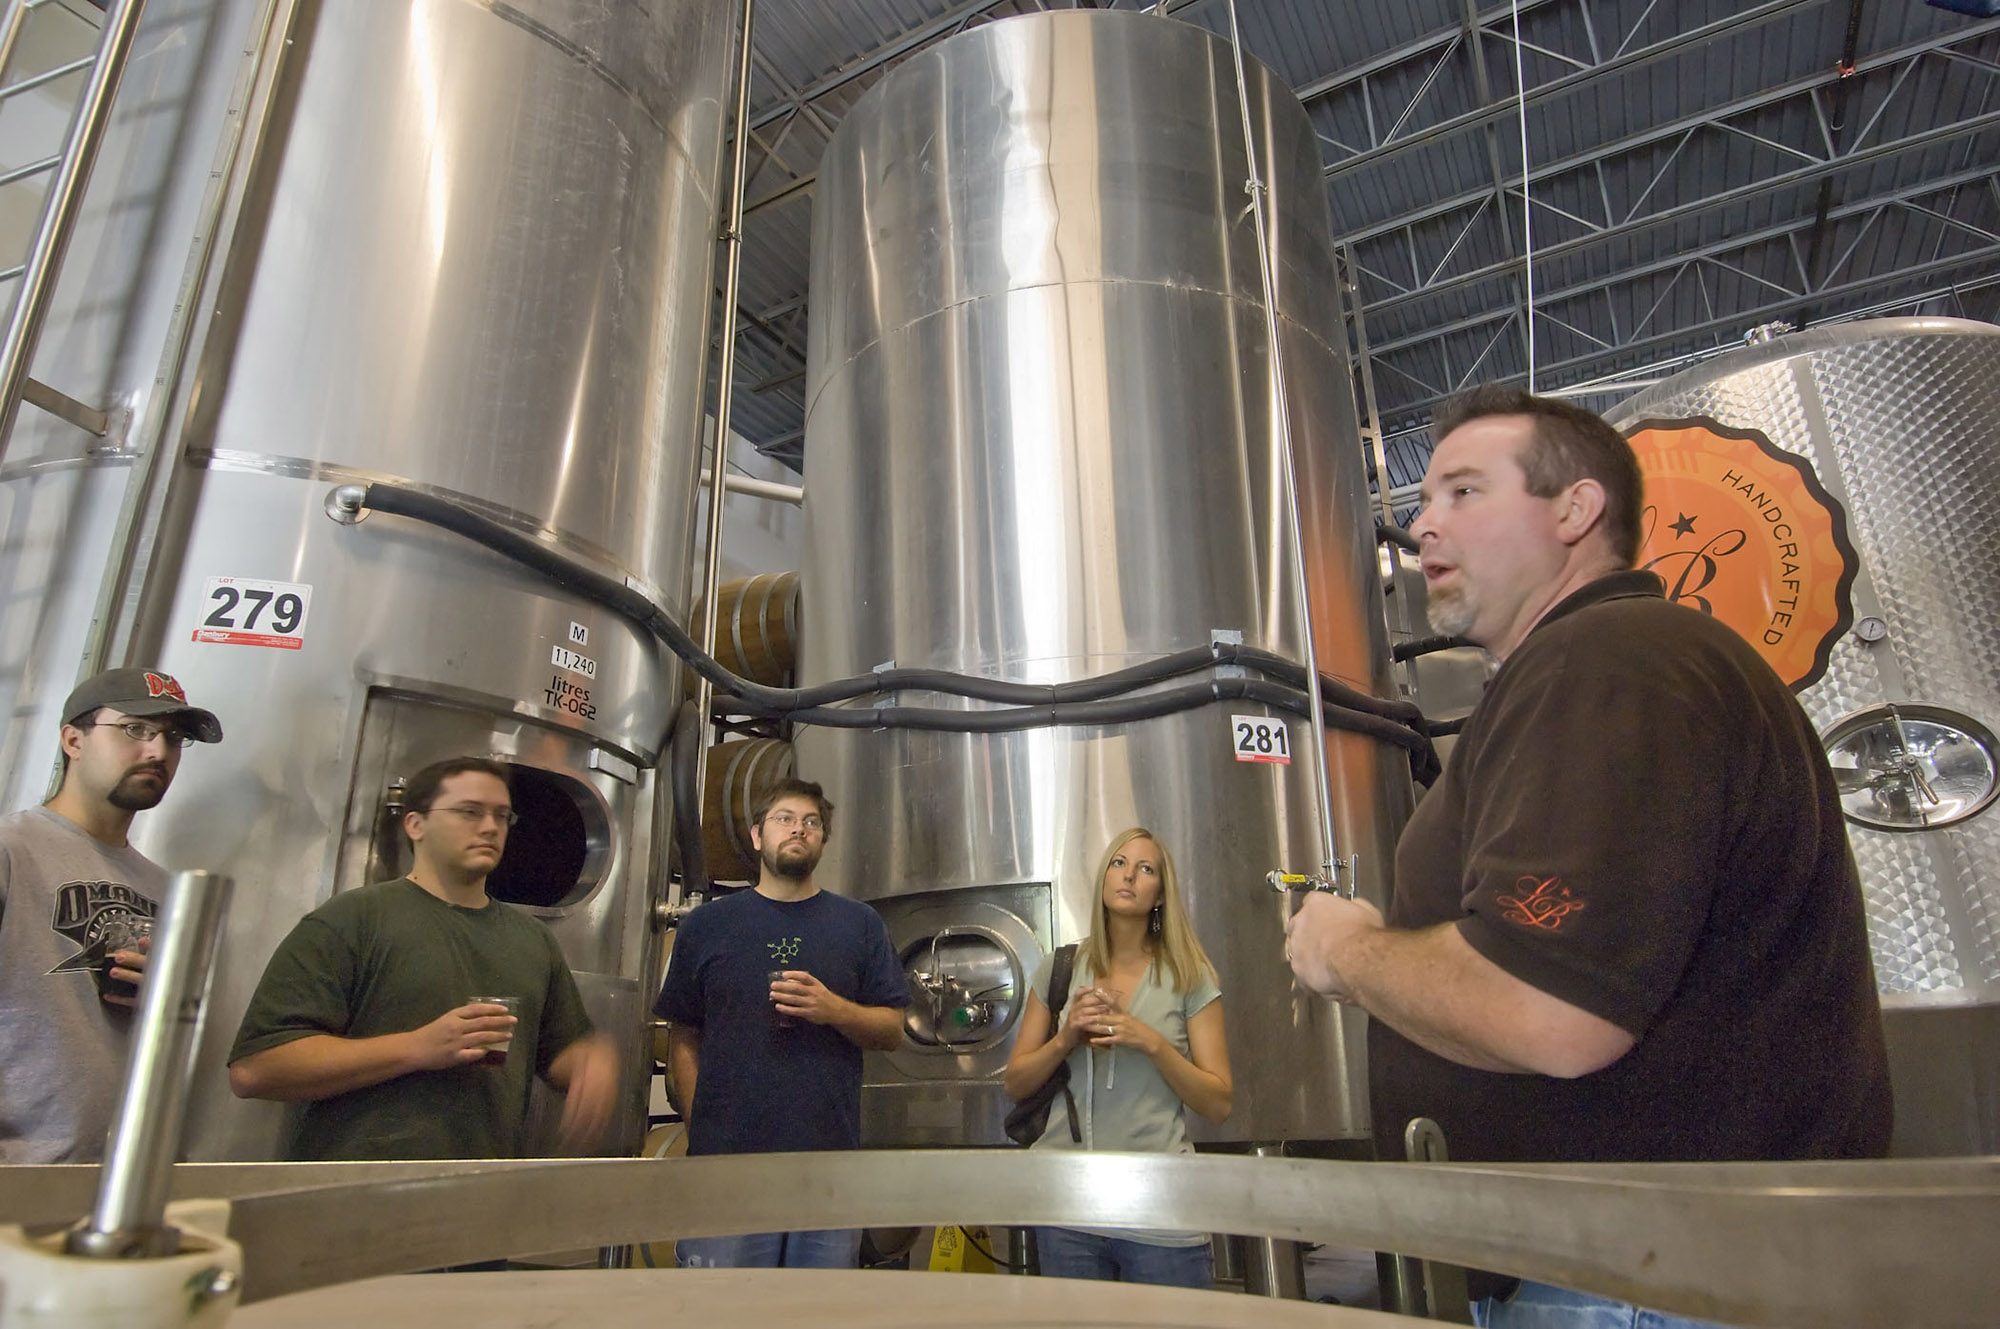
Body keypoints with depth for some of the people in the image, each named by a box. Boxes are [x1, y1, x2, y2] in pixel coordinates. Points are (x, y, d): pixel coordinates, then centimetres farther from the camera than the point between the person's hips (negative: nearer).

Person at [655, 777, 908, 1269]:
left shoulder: (858, 924, 10)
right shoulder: (707, 924, 10)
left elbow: (892, 1031, 8)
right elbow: (683, 1039, 10)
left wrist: (833, 1009, -11)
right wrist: (700, 1127, 0)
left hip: (831, 1165, 1)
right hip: (726, 1158, 0)